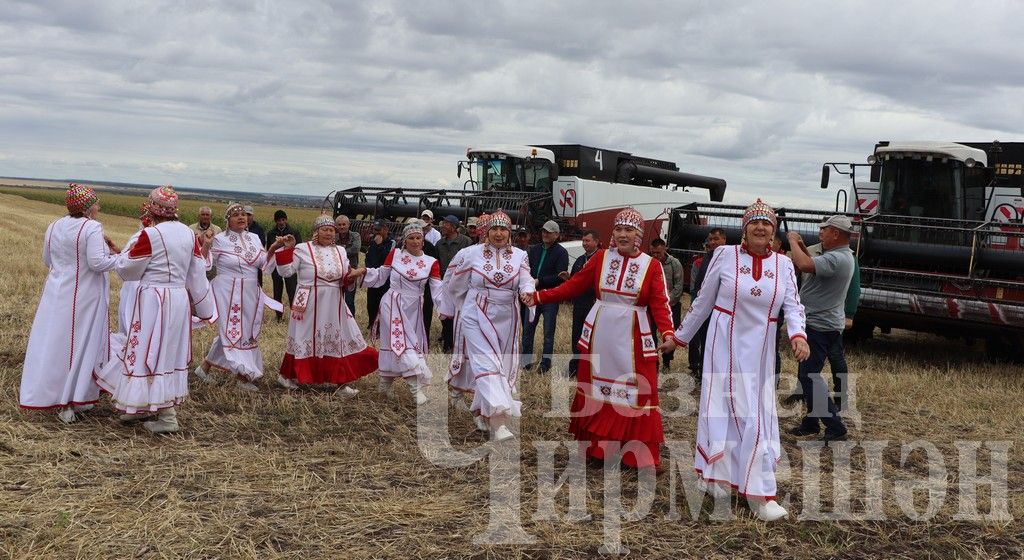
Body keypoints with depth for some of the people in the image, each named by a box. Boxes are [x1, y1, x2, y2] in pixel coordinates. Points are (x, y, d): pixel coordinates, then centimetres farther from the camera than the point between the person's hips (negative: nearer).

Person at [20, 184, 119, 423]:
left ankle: (51, 395, 20)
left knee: (54, 344, 11)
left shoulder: (54, 227, 5)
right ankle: (76, 400, 7)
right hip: (84, 297, -6)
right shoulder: (92, 228, -16)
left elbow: (47, 260, 14)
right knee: (82, 345, 4)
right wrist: (119, 257, -7)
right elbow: (97, 262, -23)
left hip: (56, 294, 6)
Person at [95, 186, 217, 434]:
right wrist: (204, 308, 16)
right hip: (180, 299, 7)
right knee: (170, 352, 15)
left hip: (154, 299, -7)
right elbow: (197, 274, 8)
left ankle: (166, 417, 4)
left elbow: (127, 269, -5)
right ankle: (146, 406, 29)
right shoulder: (188, 233, 4)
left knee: (151, 352, 2)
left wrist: (125, 254, 16)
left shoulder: (150, 235, -15)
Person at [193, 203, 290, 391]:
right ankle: (243, 376, 1)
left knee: (238, 332, 9)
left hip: (250, 294, 6)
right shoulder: (220, 240, -5)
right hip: (228, 293, -6)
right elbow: (205, 264, -6)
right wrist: (206, 244, -21)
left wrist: (273, 248, -6)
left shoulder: (254, 238, 8)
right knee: (234, 331, -5)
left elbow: (264, 264, 9)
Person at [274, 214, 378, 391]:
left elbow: (346, 282, 15)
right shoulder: (303, 249, -5)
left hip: (334, 306, 5)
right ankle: (285, 375, 22)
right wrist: (286, 250, -19)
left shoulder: (340, 251, 10)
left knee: (338, 341, 7)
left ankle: (341, 381, 16)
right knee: (306, 340, 4)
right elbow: (285, 272, -9)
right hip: (310, 305, -5)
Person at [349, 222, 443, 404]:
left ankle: (386, 383, 29)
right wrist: (363, 271, -6)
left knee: (393, 343, 13)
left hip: (414, 309, 3)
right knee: (403, 343, -12)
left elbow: (438, 289, -9)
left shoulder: (431, 262, -3)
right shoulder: (395, 254, -4)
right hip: (393, 305, -3)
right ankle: (417, 387, -18)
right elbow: (381, 275, 7)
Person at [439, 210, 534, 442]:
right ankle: (498, 421, -22)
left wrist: (527, 293, -33)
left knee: (503, 365, 11)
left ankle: (480, 411, 33)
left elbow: (526, 281, -10)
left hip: (506, 318, 4)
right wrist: (448, 309, 20)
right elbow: (452, 281, 11)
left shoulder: (519, 256, 3)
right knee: (487, 363, -15)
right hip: (477, 316, -4)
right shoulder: (471, 253, -2)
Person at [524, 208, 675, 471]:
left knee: (638, 392, -1)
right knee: (596, 388, 9)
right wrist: (540, 296, -2)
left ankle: (639, 454, 7)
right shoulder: (601, 258, 2)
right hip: (600, 333, 2)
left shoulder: (651, 265, -3)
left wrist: (667, 332, -26)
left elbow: (660, 303, -9)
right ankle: (596, 446, 21)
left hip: (633, 337, -2)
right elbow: (574, 285, 4)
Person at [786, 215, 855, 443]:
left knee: (809, 376, -9)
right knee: (807, 375, 18)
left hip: (820, 327, -11)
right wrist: (802, 246, 13)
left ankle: (835, 427, -5)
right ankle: (811, 422, 28)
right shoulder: (839, 257, 14)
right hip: (818, 324, 11)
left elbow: (805, 265, -34)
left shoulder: (837, 259, -21)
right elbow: (812, 265, 23)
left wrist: (793, 241, -19)